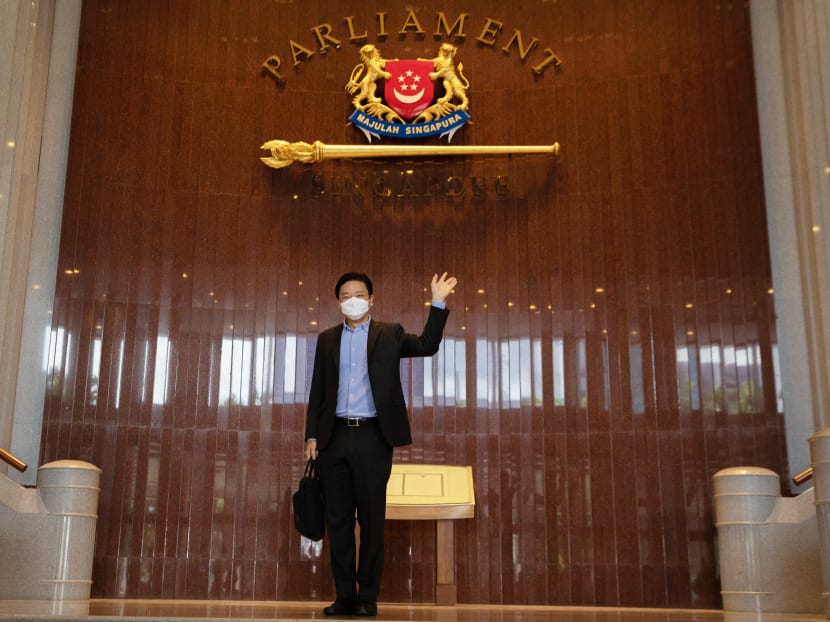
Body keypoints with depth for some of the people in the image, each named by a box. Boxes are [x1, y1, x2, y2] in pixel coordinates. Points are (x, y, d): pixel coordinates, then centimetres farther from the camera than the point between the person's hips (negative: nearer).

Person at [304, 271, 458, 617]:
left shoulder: (389, 334, 7)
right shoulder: (327, 339, 14)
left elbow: (427, 346, -8)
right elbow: (317, 392, 11)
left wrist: (438, 303, -17)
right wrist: (311, 436, 4)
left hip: (372, 438, -3)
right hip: (334, 438, 3)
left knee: (371, 519, 1)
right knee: (337, 520, 4)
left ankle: (368, 597, 9)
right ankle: (344, 595, 13)